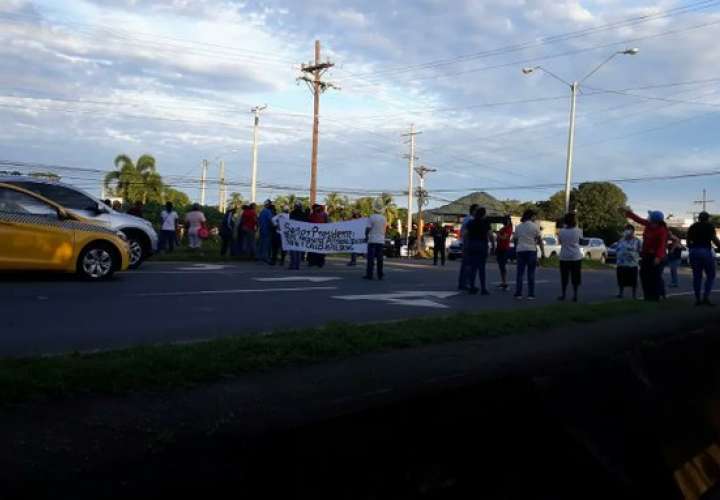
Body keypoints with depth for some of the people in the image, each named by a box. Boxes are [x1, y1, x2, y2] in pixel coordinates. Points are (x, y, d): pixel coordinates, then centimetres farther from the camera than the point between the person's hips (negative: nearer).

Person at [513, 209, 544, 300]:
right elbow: (539, 240, -3)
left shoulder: (518, 227, 7)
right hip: (531, 251, -3)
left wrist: (516, 250, 18)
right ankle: (531, 295, 2)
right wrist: (542, 251, 3)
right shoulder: (535, 226, -3)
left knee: (520, 273, 7)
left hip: (520, 251, 3)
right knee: (531, 274, 2)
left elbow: (515, 239, 9)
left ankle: (518, 294, 4)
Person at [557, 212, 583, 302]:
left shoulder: (562, 231, -6)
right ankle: (575, 295, 8)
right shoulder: (578, 231, -8)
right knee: (575, 277, 7)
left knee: (564, 277, 9)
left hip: (564, 257, 1)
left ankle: (563, 295, 13)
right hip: (576, 257, -1)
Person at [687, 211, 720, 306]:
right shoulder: (710, 226, 3)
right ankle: (706, 297, -7)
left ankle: (698, 299, 7)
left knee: (697, 276, 8)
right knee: (710, 275, 5)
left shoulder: (692, 227, 15)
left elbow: (688, 241, 12)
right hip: (706, 251, -4)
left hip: (694, 251, 5)